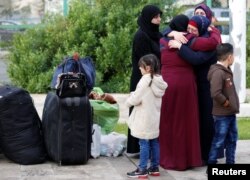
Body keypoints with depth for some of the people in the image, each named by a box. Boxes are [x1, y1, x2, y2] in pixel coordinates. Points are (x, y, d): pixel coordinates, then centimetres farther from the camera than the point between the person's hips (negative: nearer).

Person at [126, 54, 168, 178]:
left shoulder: (145, 80, -18)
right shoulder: (159, 80, 7)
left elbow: (136, 99, -19)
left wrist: (129, 101, 2)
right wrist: (134, 95, 17)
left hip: (144, 119, -8)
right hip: (154, 117, 8)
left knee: (144, 143, -3)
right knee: (154, 142, 13)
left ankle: (142, 170, 2)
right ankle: (154, 167, 20)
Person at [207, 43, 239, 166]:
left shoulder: (227, 71, 11)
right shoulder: (218, 72, -21)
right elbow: (215, 93, -30)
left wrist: (233, 104, 11)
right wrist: (226, 103, -16)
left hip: (231, 113, 10)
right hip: (222, 114, -10)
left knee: (232, 140, 15)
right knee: (219, 141, -2)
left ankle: (230, 163, 25)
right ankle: (211, 166, 7)